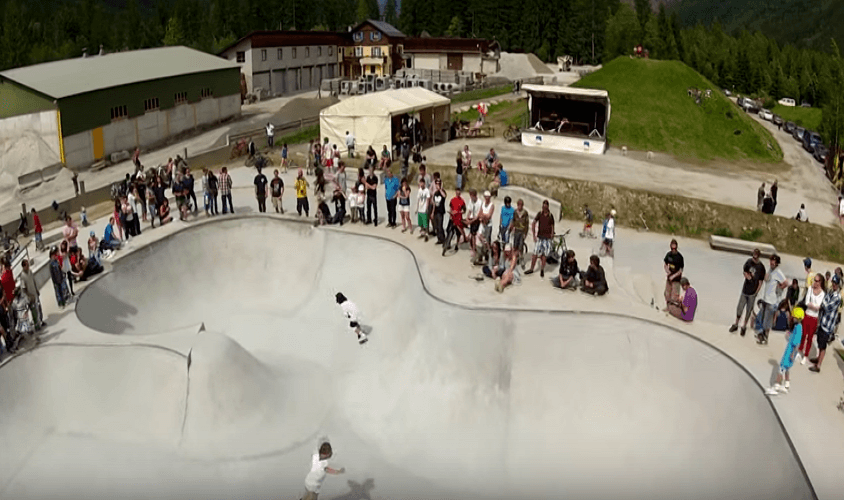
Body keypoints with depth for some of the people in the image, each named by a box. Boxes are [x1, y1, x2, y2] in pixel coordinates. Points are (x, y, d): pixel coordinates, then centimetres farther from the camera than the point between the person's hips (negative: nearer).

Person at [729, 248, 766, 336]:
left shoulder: (761, 267, -14)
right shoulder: (749, 261, -4)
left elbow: (760, 282, -9)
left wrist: (756, 293, -11)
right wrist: (746, 275, -10)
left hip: (752, 293, -3)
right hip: (744, 290, 3)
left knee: (748, 310, 10)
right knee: (739, 308, 11)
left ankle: (744, 327, 26)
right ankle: (736, 325, 29)